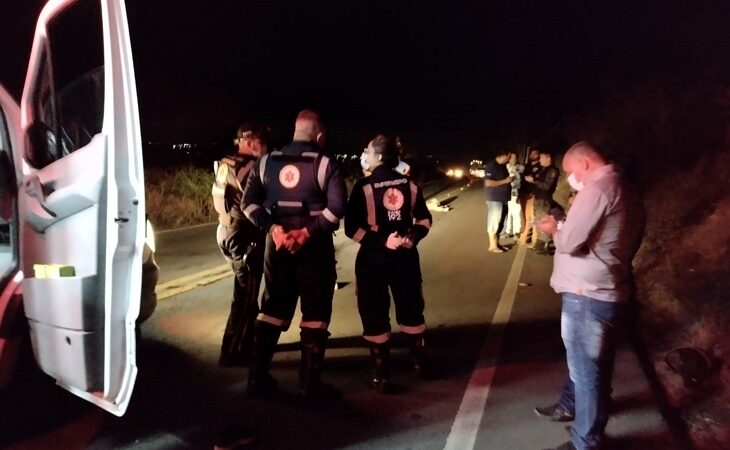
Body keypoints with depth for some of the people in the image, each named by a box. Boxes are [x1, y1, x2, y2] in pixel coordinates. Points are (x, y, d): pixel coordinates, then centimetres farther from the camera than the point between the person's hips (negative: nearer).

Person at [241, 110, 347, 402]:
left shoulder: (267, 161, 7)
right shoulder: (325, 164, -5)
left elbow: (248, 202, 0)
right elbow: (337, 207, -18)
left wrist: (272, 228, -7)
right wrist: (309, 231, -16)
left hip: (277, 244, 4)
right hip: (314, 247, -4)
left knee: (273, 309, 15)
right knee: (315, 313, 5)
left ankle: (258, 378, 19)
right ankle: (310, 384, 9)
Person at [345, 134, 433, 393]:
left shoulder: (364, 186, -11)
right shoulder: (409, 184, 4)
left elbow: (352, 228, -16)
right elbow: (425, 219, 6)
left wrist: (381, 241, -14)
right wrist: (413, 237, -5)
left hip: (373, 256, -4)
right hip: (405, 254, 5)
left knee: (375, 315, 6)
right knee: (410, 309, 19)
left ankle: (381, 374, 13)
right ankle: (420, 362, 33)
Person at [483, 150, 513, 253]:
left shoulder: (502, 166, 12)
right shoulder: (491, 166, -15)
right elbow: (488, 183, -22)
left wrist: (510, 179, 7)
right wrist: (505, 181, -19)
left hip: (502, 198, 9)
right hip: (494, 199, -9)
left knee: (499, 221, 13)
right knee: (493, 221, -2)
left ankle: (497, 243, 22)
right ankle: (492, 245, 6)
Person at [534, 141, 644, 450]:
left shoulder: (596, 188, -19)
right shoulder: (624, 191, 12)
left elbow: (569, 242, -21)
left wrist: (553, 229, -1)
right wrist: (563, 227, 10)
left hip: (589, 295, -10)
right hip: (607, 291, 10)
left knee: (587, 368, 3)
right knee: (582, 359, 27)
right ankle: (571, 405, 47)